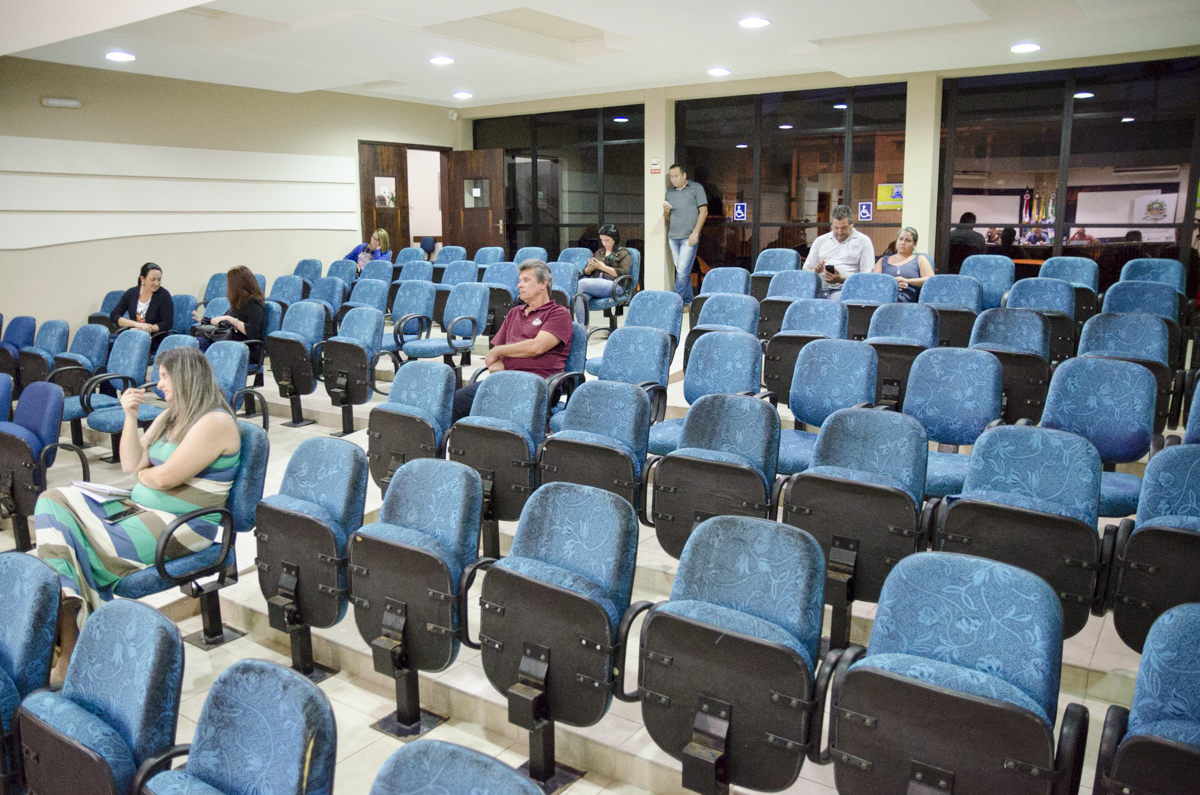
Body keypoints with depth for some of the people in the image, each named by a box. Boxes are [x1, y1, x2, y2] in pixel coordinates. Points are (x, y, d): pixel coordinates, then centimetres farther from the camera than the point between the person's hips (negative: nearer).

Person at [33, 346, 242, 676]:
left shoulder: (215, 422, -16)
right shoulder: (170, 416, 15)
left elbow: (166, 477, -20)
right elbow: (130, 464, 10)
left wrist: (143, 474, 2)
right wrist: (130, 417, 0)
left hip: (181, 525, -10)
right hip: (139, 508, 10)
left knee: (83, 547, -19)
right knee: (53, 501, -4)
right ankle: (67, 612, -16)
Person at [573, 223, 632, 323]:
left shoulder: (623, 253, 13)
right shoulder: (599, 253, 30)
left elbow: (624, 273, -3)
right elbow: (585, 272, 28)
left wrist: (602, 267, -8)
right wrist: (589, 268, 3)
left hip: (613, 285, -5)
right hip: (595, 283, 5)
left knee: (582, 283, -29)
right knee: (580, 297, -33)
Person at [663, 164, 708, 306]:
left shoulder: (696, 188, 2)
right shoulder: (670, 191, 15)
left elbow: (703, 211, -3)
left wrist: (695, 232, -12)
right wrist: (666, 211, -6)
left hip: (689, 237, -5)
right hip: (673, 236, 5)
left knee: (682, 271, -11)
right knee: (681, 271, 9)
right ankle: (688, 301, 17)